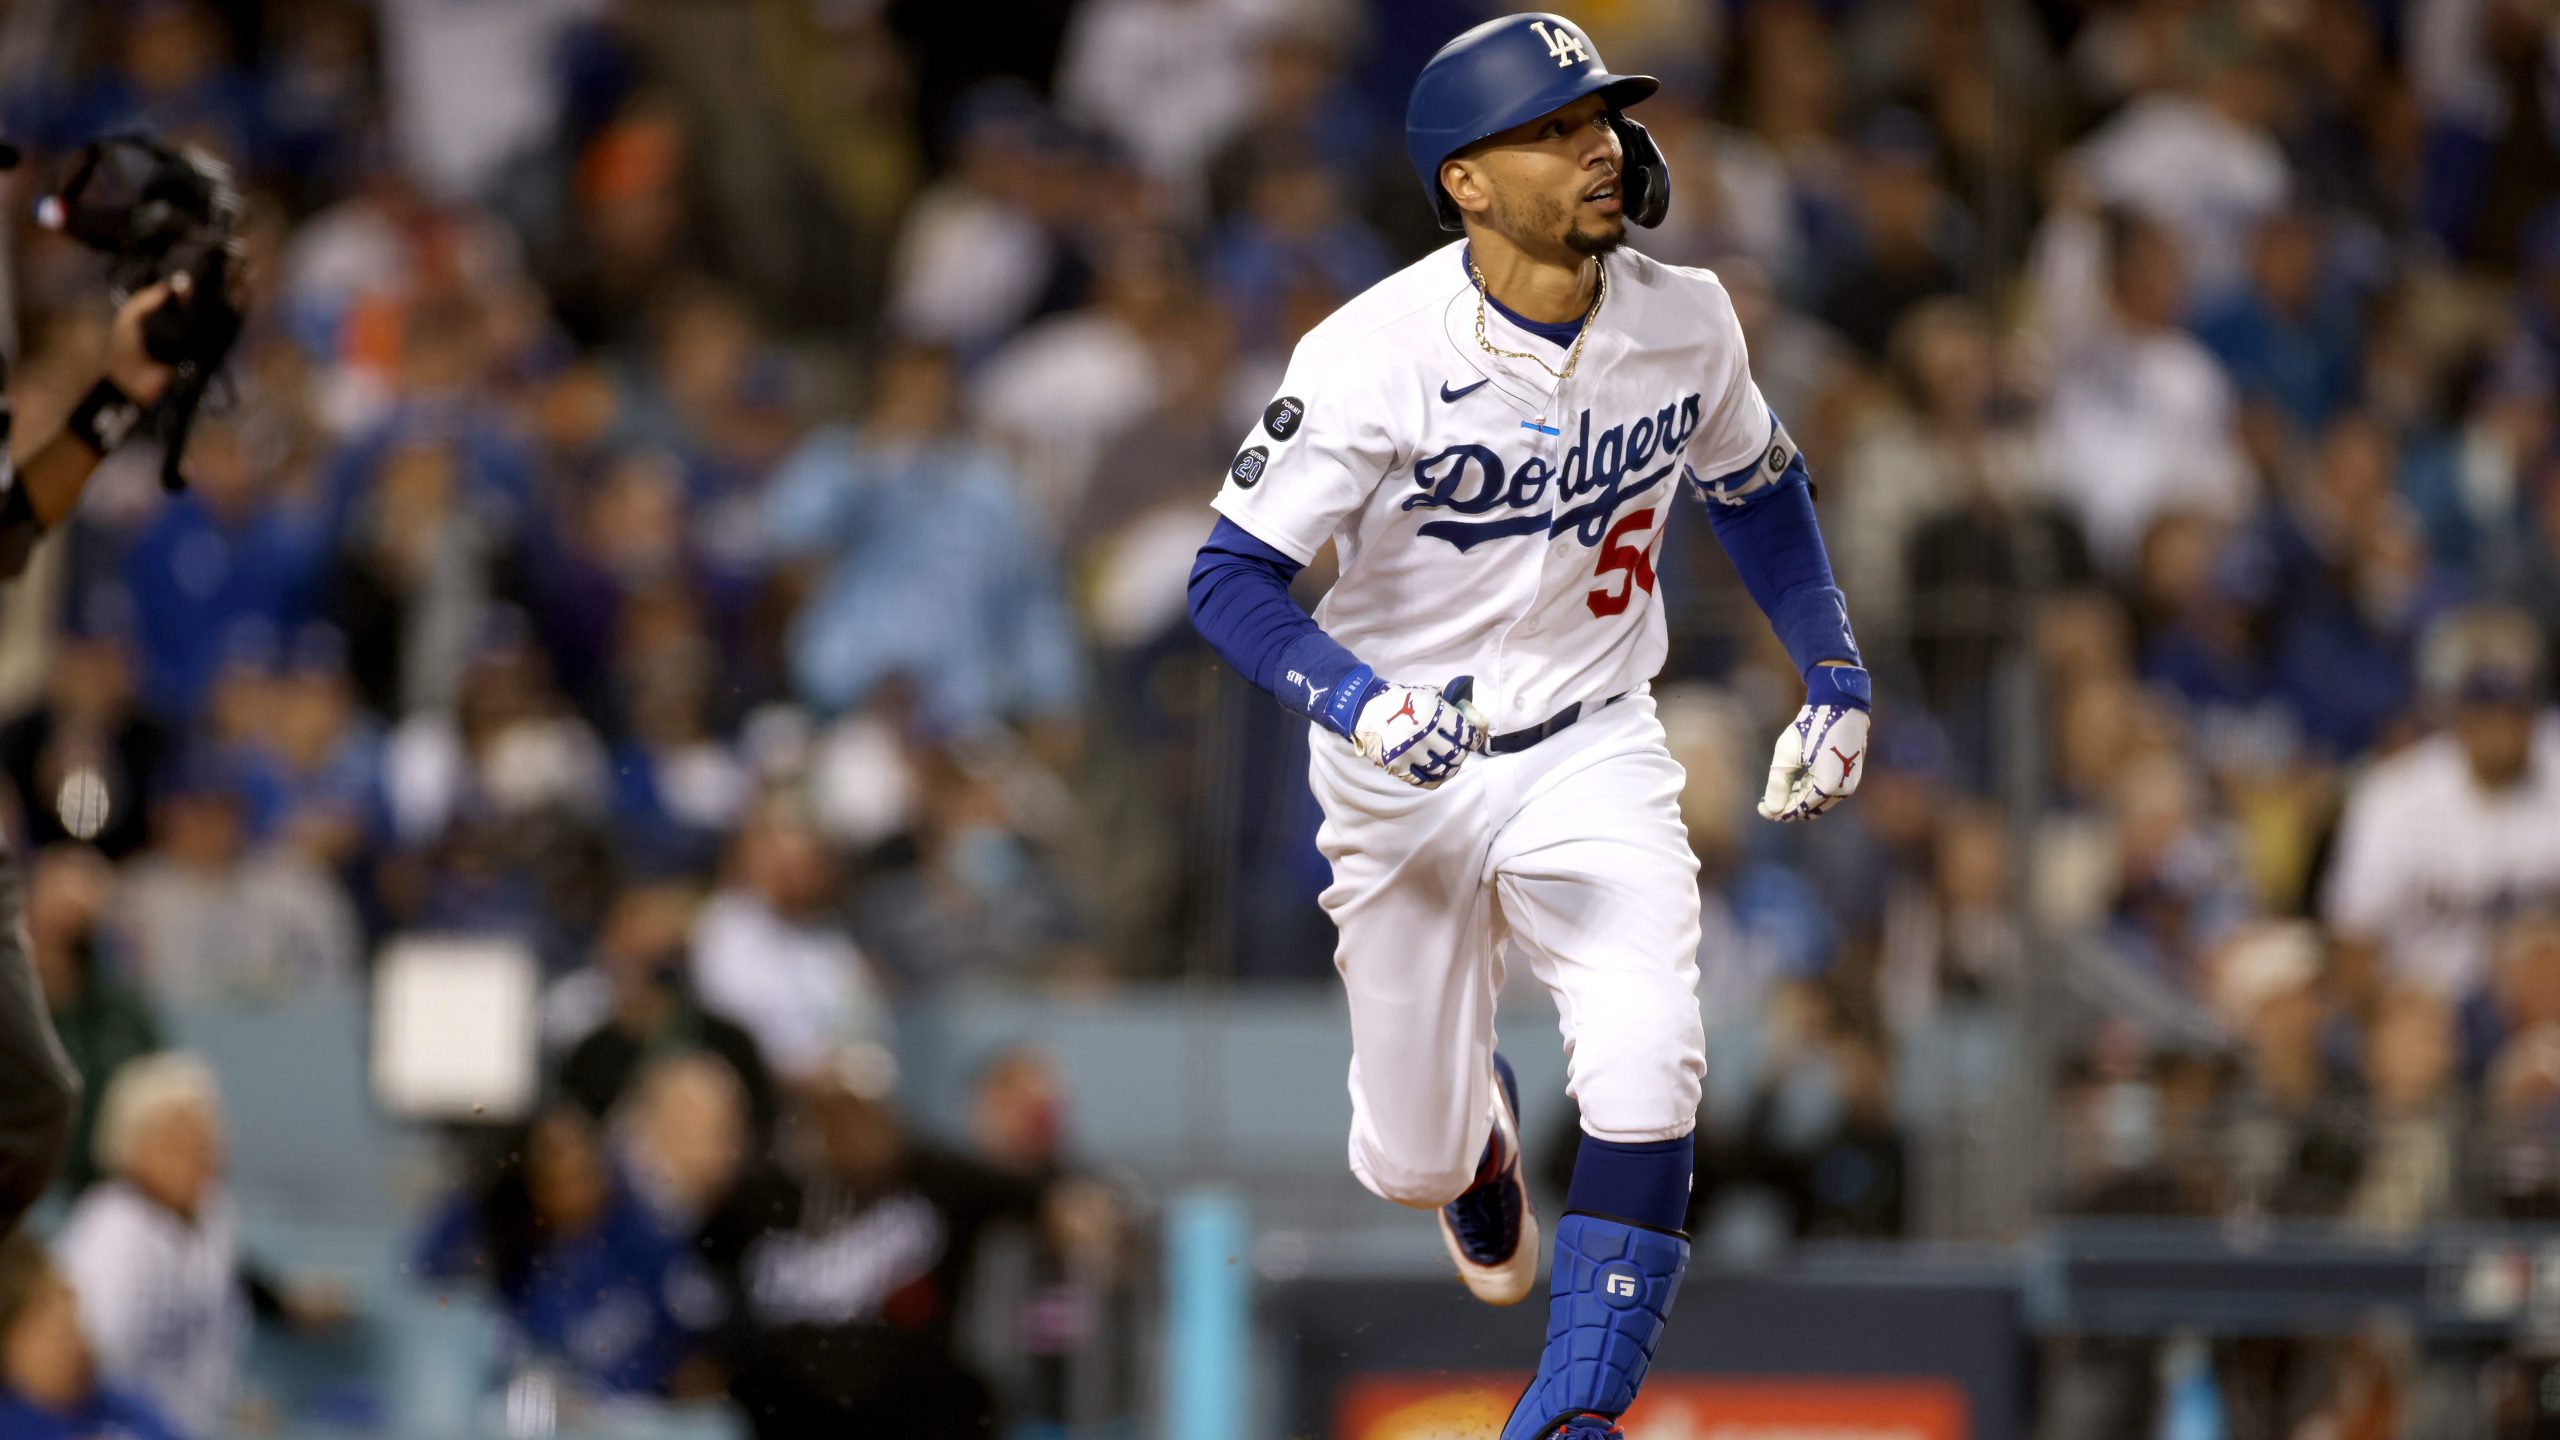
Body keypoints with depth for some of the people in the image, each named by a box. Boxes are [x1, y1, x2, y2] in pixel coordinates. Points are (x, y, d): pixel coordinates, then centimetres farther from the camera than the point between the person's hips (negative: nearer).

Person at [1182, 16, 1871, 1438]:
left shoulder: (1686, 320, -9)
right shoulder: (1375, 355, -22)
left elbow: (1757, 489, 12)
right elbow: (1233, 576, -20)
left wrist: (1837, 676, 5)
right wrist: (1357, 698, -37)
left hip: (1594, 749, 2)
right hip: (1404, 771, -2)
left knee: (1646, 1071, -23)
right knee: (1416, 1156, 8)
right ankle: (1476, 1126, 48)